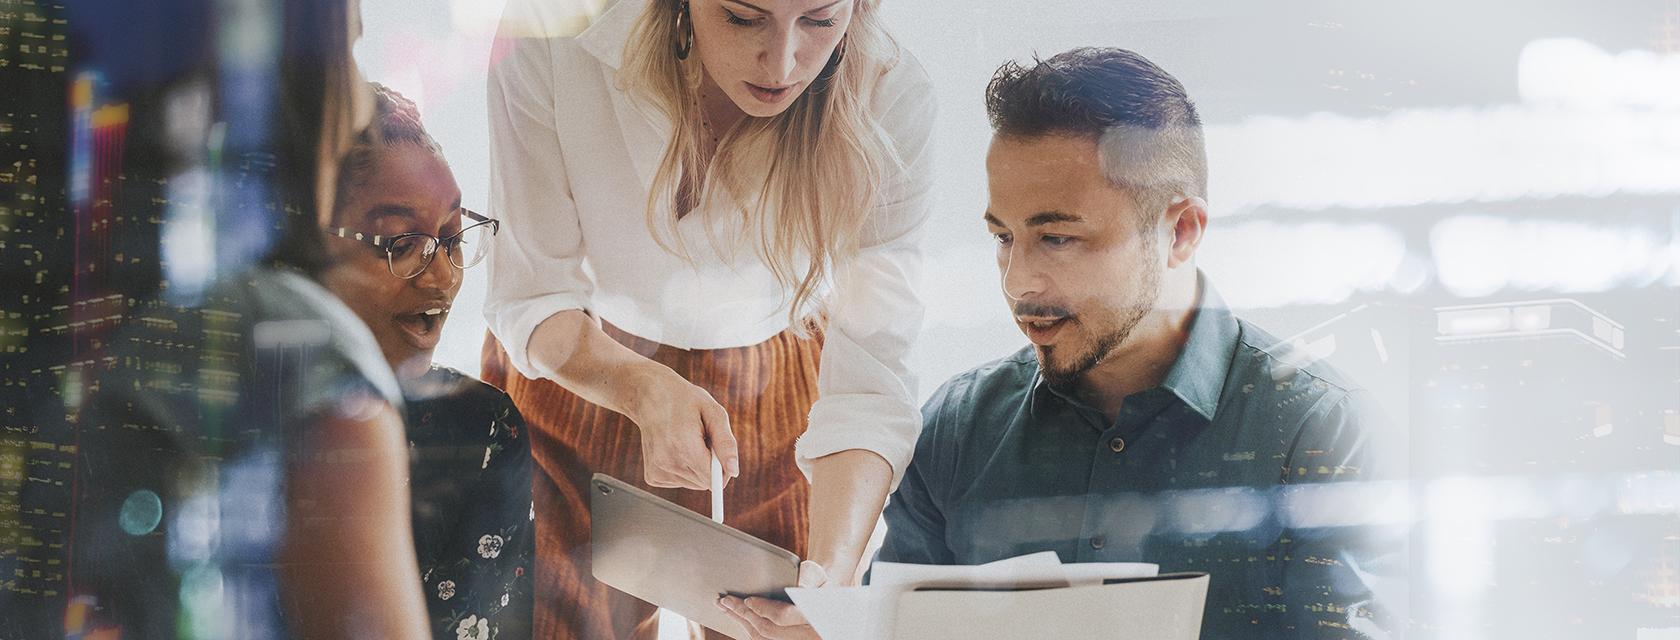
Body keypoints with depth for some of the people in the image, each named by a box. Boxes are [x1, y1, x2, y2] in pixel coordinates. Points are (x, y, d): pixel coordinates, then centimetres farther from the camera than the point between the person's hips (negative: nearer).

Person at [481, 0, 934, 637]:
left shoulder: (890, 102, -28)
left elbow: (870, 375, -29)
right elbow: (529, 297, -21)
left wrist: (832, 573, -45)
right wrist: (644, 390, -41)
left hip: (773, 401, 0)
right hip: (570, 369, 0)